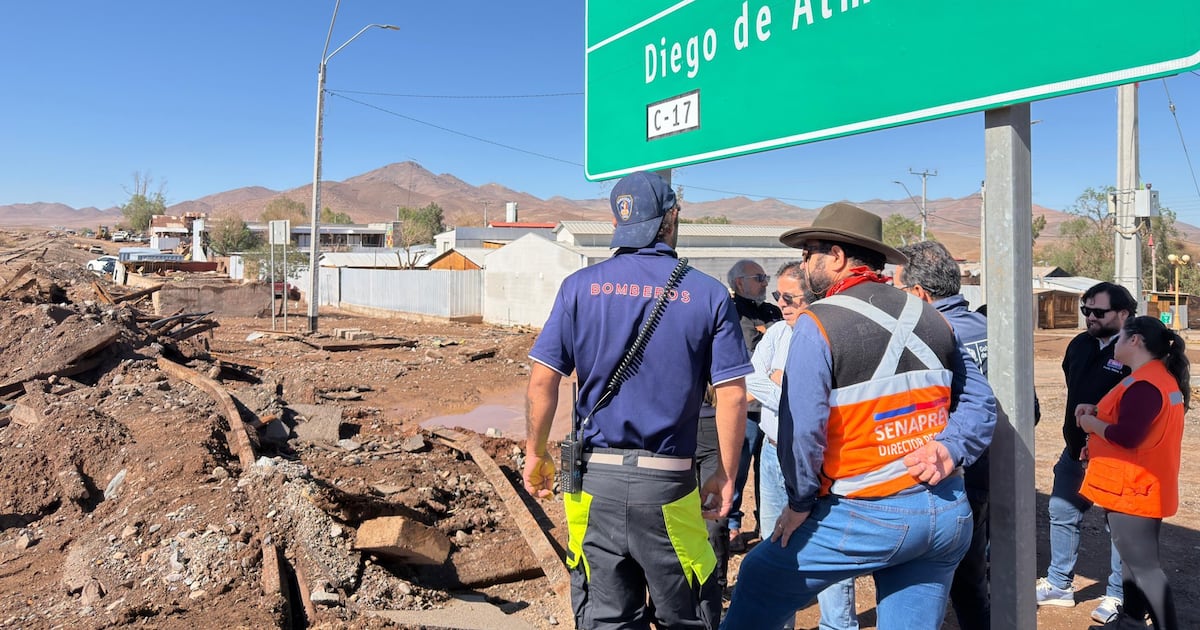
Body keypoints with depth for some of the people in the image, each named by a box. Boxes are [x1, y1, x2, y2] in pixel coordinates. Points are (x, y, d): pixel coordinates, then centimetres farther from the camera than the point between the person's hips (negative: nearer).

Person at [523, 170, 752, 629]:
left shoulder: (581, 286, 0)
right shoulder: (708, 294, -2)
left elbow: (542, 380, -3)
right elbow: (732, 395, -5)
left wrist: (535, 454, 9)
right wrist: (726, 476, 6)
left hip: (596, 476, 2)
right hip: (667, 482, -1)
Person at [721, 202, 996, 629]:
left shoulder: (818, 324, -11)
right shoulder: (931, 318, 11)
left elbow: (802, 427, -17)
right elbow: (979, 401, 9)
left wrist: (800, 503, -5)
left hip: (869, 516, -6)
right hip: (949, 513, 7)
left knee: (759, 583, 12)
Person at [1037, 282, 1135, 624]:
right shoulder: (1079, 344, 6)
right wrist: (1074, 439, 16)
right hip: (1075, 450, 8)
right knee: (1061, 513, 13)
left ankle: (1117, 596, 21)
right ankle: (1059, 584, 27)